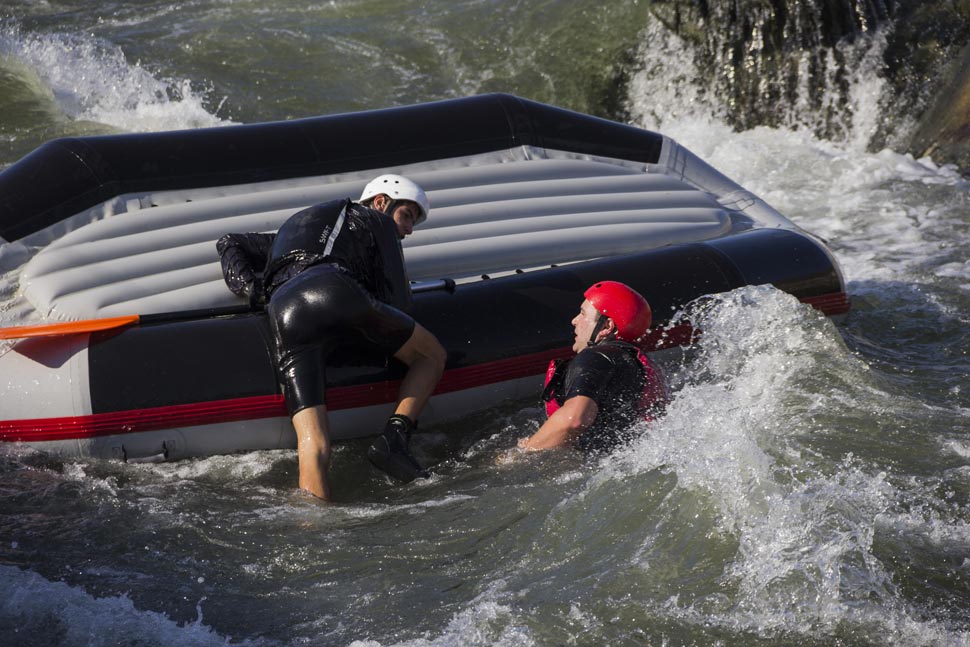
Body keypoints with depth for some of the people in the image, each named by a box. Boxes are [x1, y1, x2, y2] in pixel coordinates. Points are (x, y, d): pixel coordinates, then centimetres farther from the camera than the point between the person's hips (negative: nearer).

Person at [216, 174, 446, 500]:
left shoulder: (293, 230, 46)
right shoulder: (377, 221, 28)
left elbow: (230, 243, 40)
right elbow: (399, 301, 17)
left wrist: (249, 287, 24)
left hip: (283, 317, 4)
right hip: (334, 291, -4)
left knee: (315, 446, -5)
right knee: (433, 355, 16)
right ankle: (394, 437, -3)